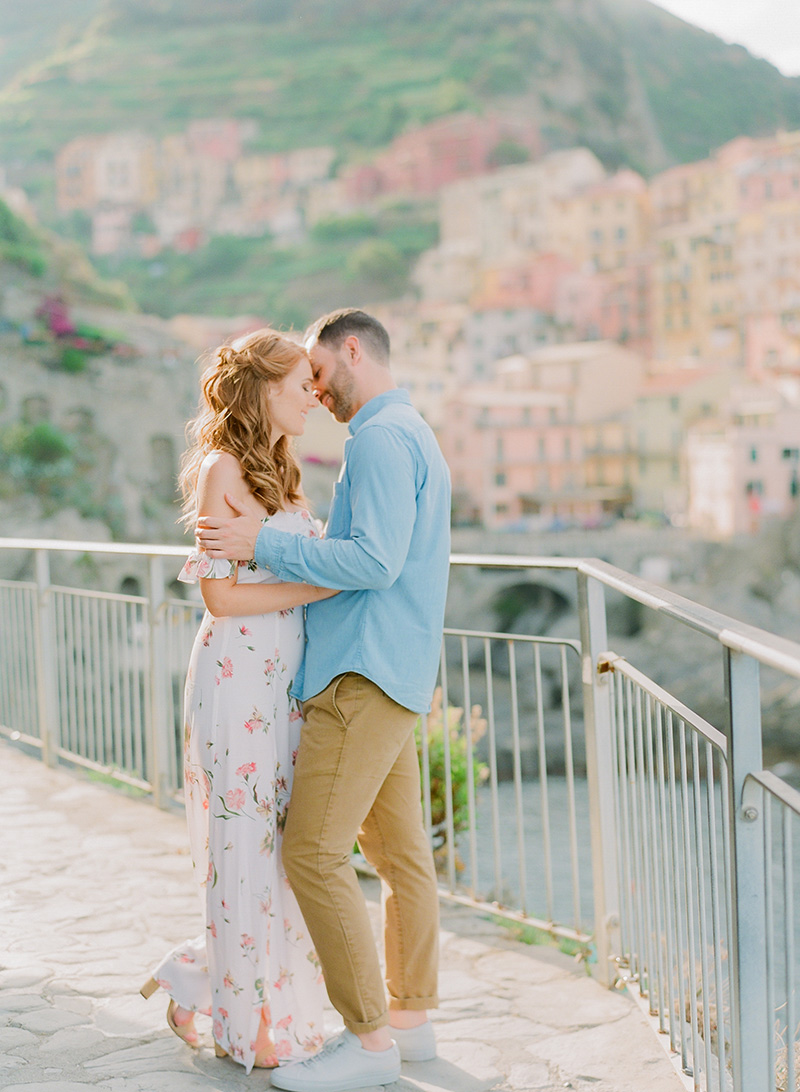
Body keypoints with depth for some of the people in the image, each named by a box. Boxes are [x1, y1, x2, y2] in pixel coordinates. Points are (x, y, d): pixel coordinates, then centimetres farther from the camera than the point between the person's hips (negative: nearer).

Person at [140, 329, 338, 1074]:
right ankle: (250, 1028, 15)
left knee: (285, 846, 10)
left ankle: (196, 980, 27)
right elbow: (221, 595, -16)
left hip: (284, 679, 9)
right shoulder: (221, 470, -11)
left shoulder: (276, 472, 16)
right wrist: (325, 585, -17)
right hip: (239, 676, -9)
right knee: (249, 848, 1)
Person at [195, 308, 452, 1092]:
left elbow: (376, 560, -23)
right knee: (400, 854, 12)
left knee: (313, 852, -11)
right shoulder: (415, 438, 21)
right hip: (392, 674, 11)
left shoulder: (381, 438, -12)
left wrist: (264, 545, -18)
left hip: (365, 675, -11)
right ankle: (411, 1017, 19)